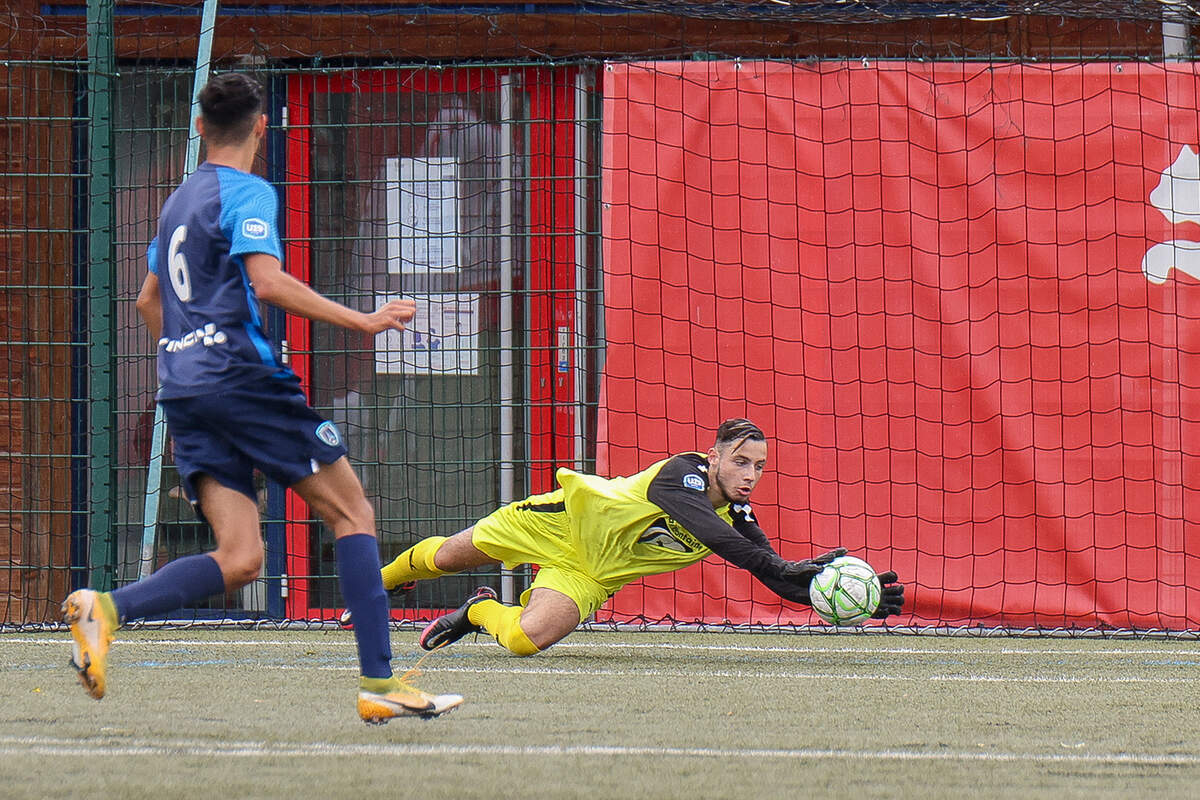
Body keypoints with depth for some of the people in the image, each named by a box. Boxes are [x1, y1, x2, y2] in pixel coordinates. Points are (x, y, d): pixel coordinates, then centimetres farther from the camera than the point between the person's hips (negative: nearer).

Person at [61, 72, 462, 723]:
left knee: (239, 560, 0)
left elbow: (148, 301, 31)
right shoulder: (248, 193, -4)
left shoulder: (179, 200, 21)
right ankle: (378, 682, -6)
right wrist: (361, 321, -18)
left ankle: (107, 608, -21)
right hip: (243, 375, -7)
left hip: (183, 392, 7)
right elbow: (268, 282, -20)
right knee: (351, 512, 1)